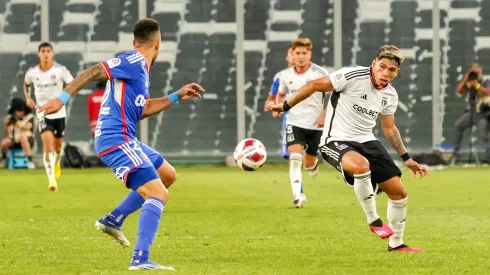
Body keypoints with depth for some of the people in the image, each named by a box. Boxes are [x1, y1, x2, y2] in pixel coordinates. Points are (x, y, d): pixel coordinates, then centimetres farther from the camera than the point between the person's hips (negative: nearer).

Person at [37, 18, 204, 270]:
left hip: (124, 139, 10)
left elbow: (141, 109, 28)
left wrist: (176, 97, 26)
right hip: (117, 140, -10)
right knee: (158, 194, -17)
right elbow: (92, 72, -19)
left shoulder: (139, 67, 19)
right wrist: (63, 98, -25)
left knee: (168, 175, 24)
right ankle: (140, 259, -25)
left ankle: (113, 220, 22)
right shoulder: (134, 61, -11)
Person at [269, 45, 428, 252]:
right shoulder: (353, 76, -18)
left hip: (367, 141, 7)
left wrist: (407, 159, 20)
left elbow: (389, 129, 20)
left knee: (399, 192, 3)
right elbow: (314, 85, -10)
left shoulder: (390, 95, 4)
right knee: (361, 165, -41)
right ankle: (373, 220, -21)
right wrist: (286, 106, -4)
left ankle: (396, 243, 25)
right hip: (336, 141, -7)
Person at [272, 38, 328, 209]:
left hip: (315, 124, -1)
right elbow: (281, 94, 19)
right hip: (294, 122, 1)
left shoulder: (320, 73, -11)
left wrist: (325, 114, -13)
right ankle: (298, 196, -20)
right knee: (294, 158, -20)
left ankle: (313, 163, 51)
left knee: (308, 164, 12)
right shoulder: (286, 75, -1)